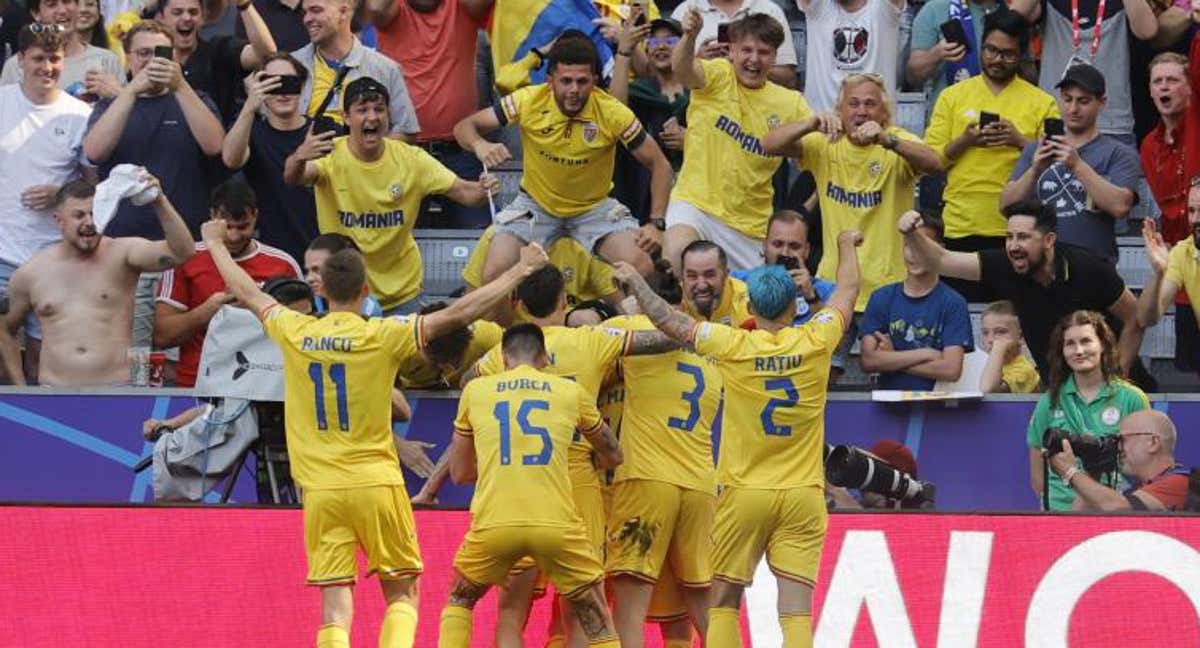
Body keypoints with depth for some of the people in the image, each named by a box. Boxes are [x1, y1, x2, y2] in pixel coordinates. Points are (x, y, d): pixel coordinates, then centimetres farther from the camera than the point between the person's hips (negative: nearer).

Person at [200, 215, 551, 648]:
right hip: (376, 482, -2)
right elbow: (459, 314, -8)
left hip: (321, 490, 2)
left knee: (335, 606, 0)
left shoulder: (295, 333, 0)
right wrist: (521, 271, 1)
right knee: (402, 594, 9)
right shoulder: (381, 336, -8)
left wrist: (215, 243, 35)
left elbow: (247, 294, 17)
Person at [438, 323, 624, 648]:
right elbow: (613, 456, 28)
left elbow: (459, 472, 23)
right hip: (557, 523, -1)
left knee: (459, 600, 27)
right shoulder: (572, 392, 13)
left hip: (493, 523, 1)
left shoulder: (475, 390, 14)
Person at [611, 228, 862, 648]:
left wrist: (636, 284, 19)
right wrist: (847, 246, 35)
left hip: (743, 492, -1)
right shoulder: (815, 343, -3)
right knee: (796, 607, -4)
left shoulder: (734, 346, -8)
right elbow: (847, 291, 16)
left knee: (724, 601, 9)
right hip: (802, 493, 1)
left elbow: (670, 322, 2)